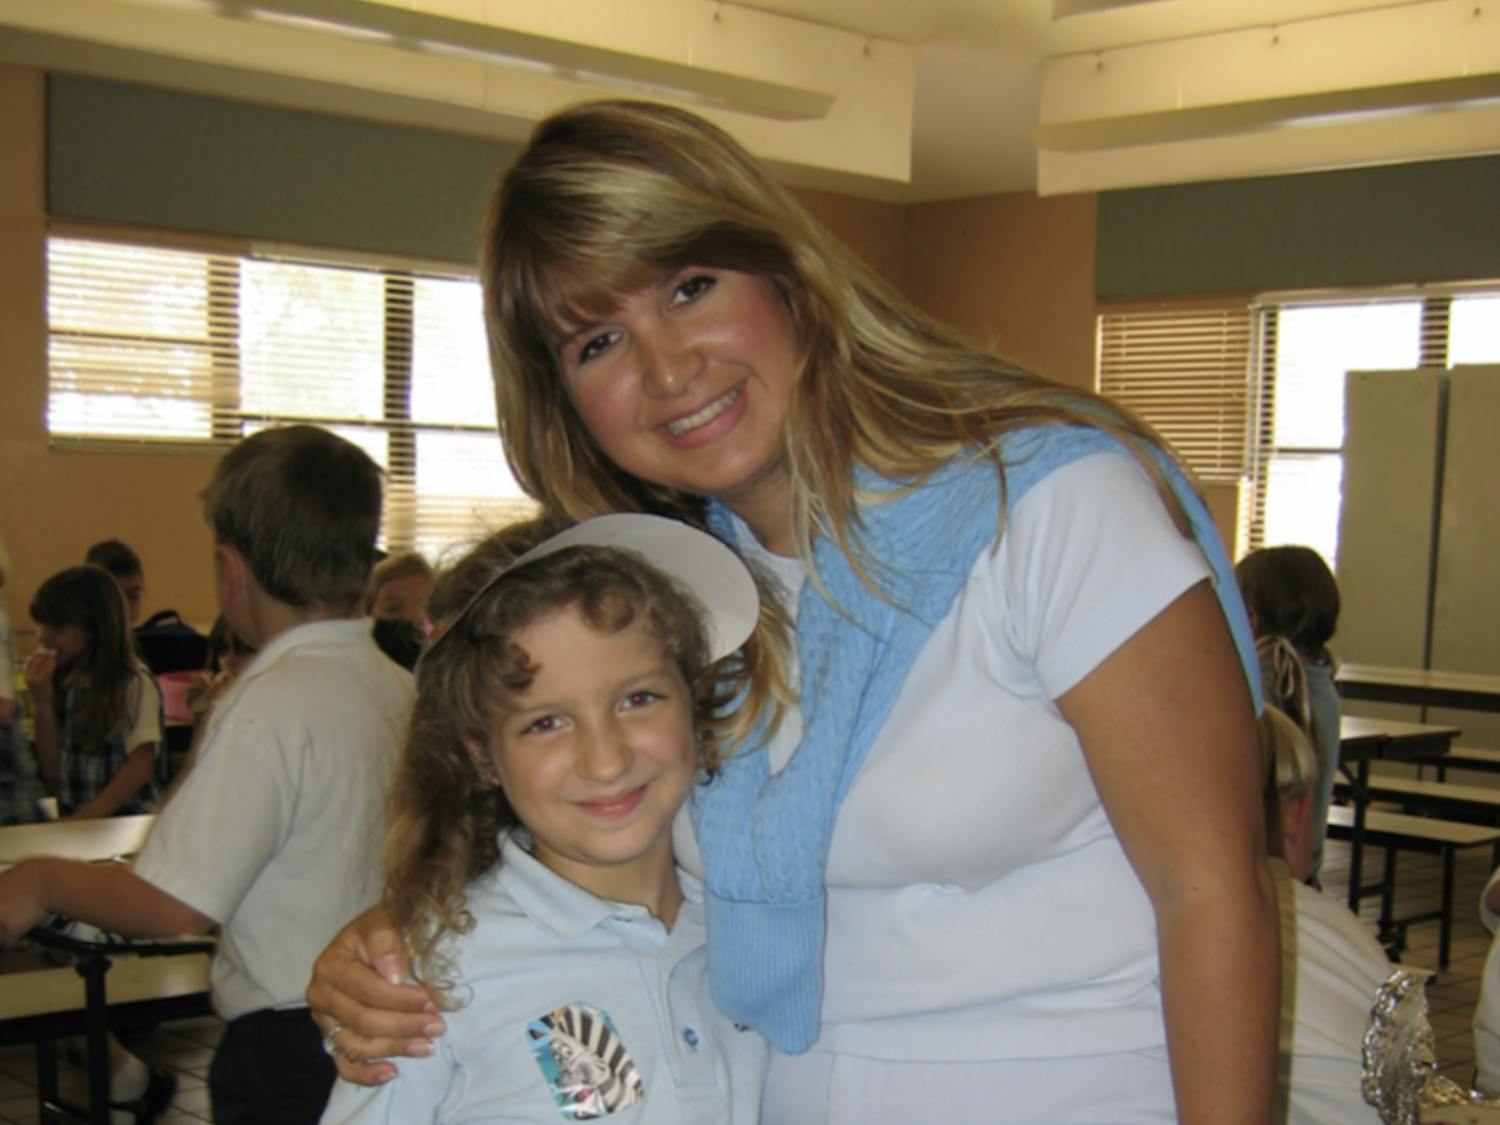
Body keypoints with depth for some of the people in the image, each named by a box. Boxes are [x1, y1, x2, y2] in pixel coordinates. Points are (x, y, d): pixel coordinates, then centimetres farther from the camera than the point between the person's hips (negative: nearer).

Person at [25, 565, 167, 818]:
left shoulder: (135, 685, -6)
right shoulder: (60, 684, 10)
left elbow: (140, 768, -8)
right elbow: (52, 777, 10)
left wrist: (83, 819, -14)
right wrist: (42, 704, 1)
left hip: (129, 823, -5)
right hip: (71, 819, 5)